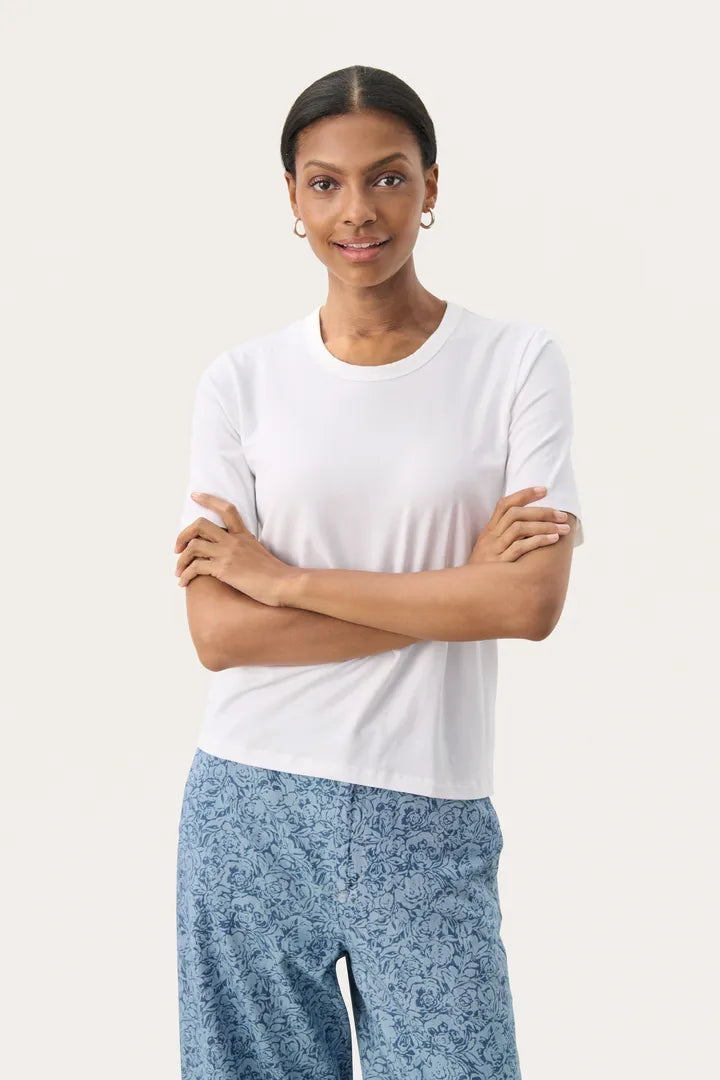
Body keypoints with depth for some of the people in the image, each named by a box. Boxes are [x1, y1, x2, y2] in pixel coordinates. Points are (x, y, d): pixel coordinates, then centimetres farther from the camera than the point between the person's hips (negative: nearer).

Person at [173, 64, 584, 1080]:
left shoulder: (518, 362, -2)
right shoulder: (241, 379, 0)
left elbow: (533, 601, -13)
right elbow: (217, 632, -8)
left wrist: (283, 578, -11)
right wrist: (456, 593, -13)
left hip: (428, 817, -1)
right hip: (249, 805, 2)